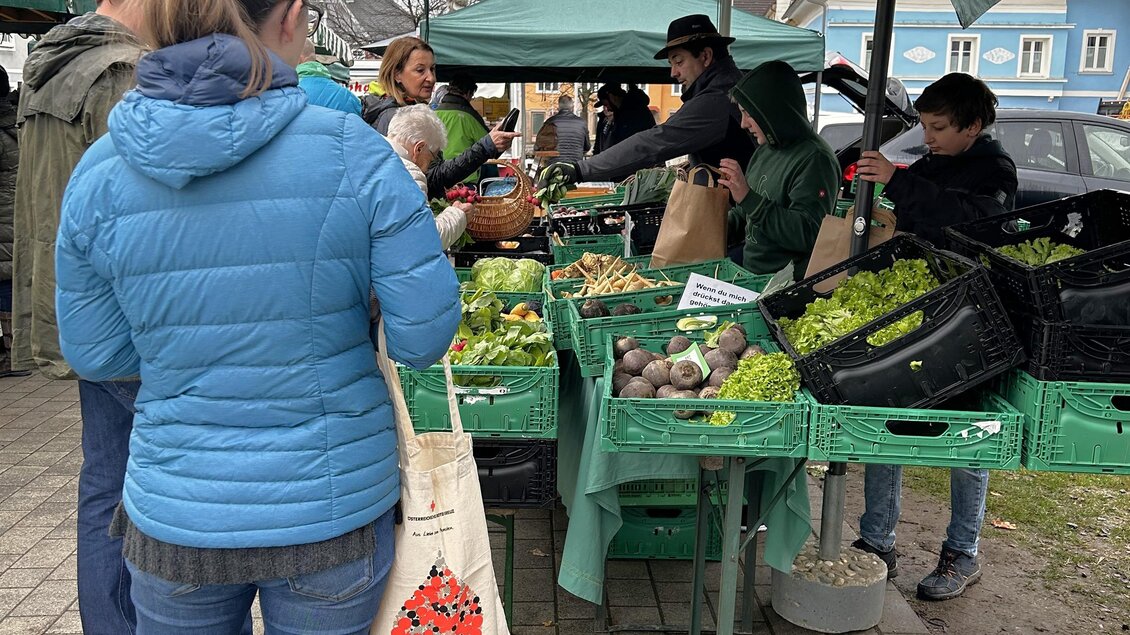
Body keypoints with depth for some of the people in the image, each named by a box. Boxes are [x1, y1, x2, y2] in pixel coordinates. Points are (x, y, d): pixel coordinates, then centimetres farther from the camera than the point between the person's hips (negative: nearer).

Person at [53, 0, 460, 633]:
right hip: (335, 510, -2)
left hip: (173, 517, 2)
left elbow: (94, 355, 2)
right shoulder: (351, 148, -16)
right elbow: (426, 336, -14)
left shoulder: (99, 172, -7)